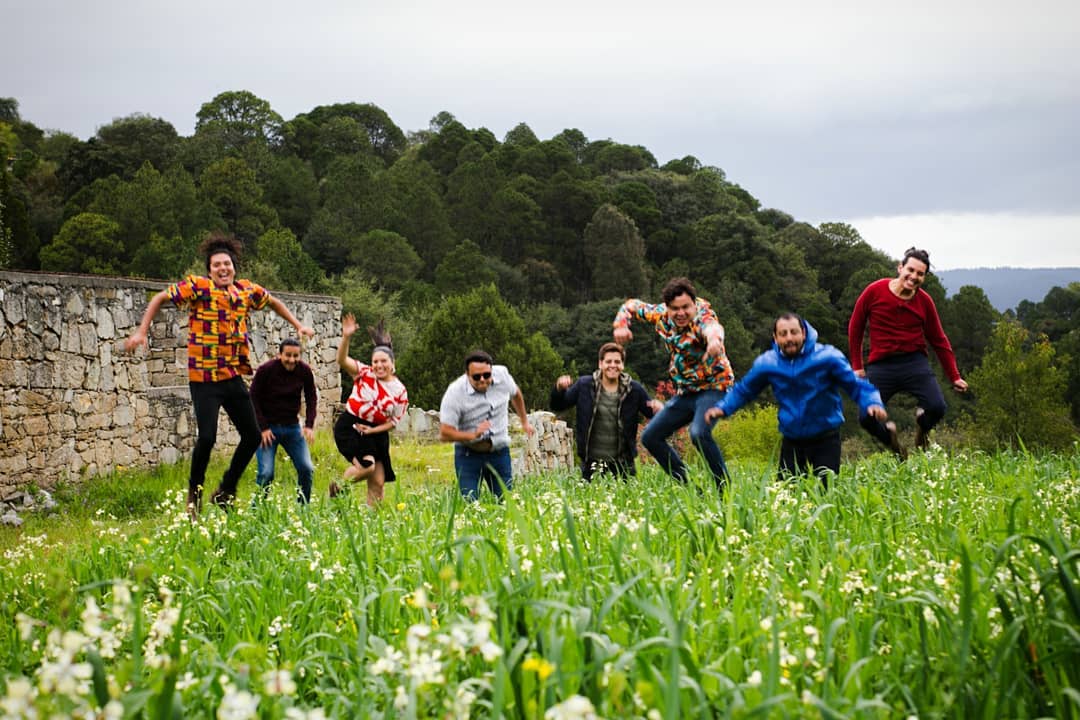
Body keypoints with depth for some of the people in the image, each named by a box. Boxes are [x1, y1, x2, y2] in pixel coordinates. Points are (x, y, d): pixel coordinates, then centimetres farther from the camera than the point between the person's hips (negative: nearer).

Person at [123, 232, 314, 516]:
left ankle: (226, 491, 25)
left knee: (252, 436, 7)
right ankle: (195, 490, 12)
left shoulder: (247, 290, 5)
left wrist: (298, 326, 21)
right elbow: (159, 299, -3)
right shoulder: (197, 286, -10)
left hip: (234, 376, 6)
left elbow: (273, 302, 25)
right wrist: (141, 332, -11)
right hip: (204, 378, -6)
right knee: (207, 437, -14)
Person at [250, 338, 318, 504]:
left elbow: (311, 398, 6)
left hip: (292, 427, 3)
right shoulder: (265, 370, -14)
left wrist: (309, 425, -5)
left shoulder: (304, 370, -4)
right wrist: (263, 428, -13)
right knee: (266, 472, -13)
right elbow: (254, 399, -8)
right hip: (267, 427, -3)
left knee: (307, 469, -4)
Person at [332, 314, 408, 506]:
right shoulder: (364, 374, -5)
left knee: (378, 482, 1)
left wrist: (372, 430, -11)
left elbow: (394, 421, 3)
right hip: (349, 426, -4)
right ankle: (338, 487, 2)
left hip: (376, 432, 4)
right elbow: (342, 361, -22)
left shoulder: (400, 391, 0)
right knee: (366, 466, -25)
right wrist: (346, 337, -39)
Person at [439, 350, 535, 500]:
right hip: (468, 454, -3)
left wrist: (524, 421, 26)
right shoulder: (455, 393, -20)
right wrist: (473, 435, -32)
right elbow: (444, 434, -19)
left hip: (499, 452, 3)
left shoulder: (502, 374, -10)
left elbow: (516, 393, 15)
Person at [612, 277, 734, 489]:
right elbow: (632, 305, 13)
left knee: (699, 433, -33)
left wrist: (714, 338, -76)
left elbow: (711, 326, -51)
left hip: (713, 387, -8)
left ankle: (725, 489, -23)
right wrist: (621, 324, -9)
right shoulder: (661, 315, -5)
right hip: (684, 392, 8)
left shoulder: (701, 318, -25)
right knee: (650, 437, 8)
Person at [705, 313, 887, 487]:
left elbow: (856, 385, -7)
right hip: (791, 442, 3)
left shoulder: (827, 357, -12)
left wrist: (873, 403, -26)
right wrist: (722, 408, -1)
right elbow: (743, 390, 13)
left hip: (825, 441, -3)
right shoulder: (766, 363, -2)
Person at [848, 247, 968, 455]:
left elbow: (939, 340, 11)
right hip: (881, 366, -1)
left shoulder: (924, 301, 3)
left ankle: (922, 423, 21)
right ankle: (891, 440, 23)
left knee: (937, 408, -19)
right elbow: (855, 327, 7)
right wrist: (856, 366, 6)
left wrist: (954, 376, 9)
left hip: (914, 362, 1)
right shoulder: (875, 291, -3)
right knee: (867, 418, -14)